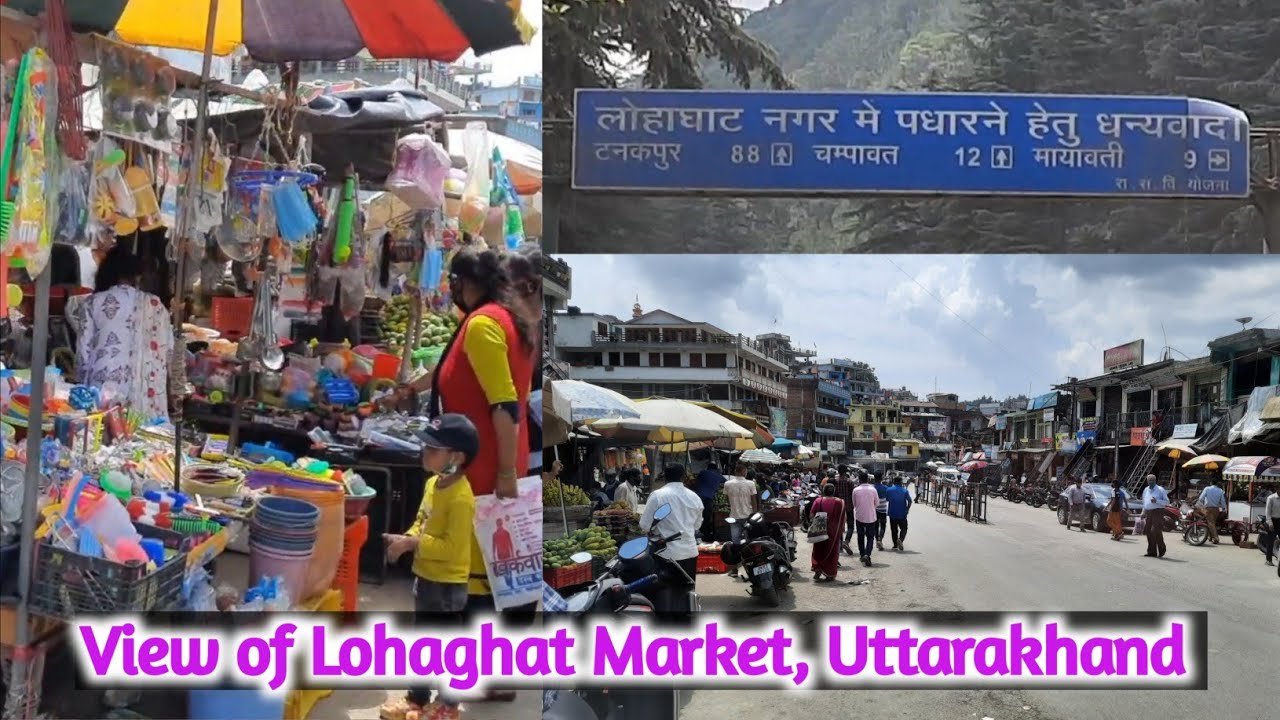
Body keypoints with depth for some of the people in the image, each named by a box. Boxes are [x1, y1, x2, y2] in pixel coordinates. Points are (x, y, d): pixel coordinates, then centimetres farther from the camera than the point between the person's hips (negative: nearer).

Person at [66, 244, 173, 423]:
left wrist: (82, 386, 15)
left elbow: (83, 350, 6)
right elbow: (167, 348, 6)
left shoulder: (92, 303, 7)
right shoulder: (153, 304, 6)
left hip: (102, 387, 1)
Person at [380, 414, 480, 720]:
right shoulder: (433, 483, 3)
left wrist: (411, 544, -26)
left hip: (447, 584, -9)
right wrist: (405, 538, -5)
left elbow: (452, 547, -27)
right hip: (425, 577, 9)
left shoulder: (460, 497, -25)